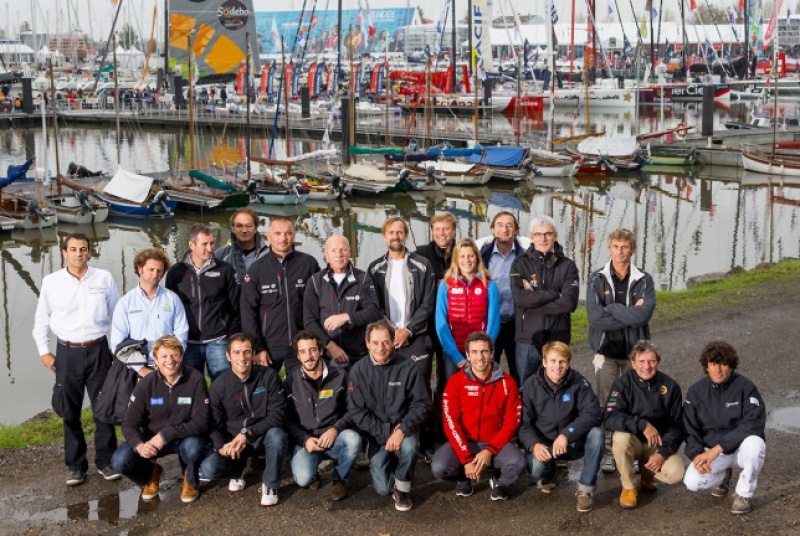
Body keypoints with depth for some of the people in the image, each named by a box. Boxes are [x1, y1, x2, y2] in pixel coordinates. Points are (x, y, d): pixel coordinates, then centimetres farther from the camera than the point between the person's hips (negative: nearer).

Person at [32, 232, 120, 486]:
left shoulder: (104, 279, -1)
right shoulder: (51, 282, 0)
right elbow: (41, 319, 9)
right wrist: (44, 351, 5)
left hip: (98, 351, 0)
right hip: (67, 353, 1)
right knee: (70, 412, 7)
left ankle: (106, 461, 19)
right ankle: (75, 465, 18)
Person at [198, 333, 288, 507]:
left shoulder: (269, 376, -11)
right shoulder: (219, 386, -6)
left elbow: (277, 414, -15)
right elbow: (214, 425, -4)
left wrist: (248, 434, -27)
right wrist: (221, 445, -26)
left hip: (263, 438, -2)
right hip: (232, 441, 2)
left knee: (276, 435, -37)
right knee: (207, 469, -24)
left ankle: (270, 484, -10)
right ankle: (240, 468, 12)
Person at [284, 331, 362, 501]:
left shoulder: (340, 376, 0)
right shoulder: (291, 383, 1)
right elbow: (287, 419, 2)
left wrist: (335, 429, -17)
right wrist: (305, 439, -14)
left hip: (334, 438, 1)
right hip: (305, 441, -1)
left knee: (353, 439, -34)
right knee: (303, 479, -29)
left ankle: (340, 478, -3)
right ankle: (312, 473, 12)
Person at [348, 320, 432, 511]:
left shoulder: (407, 367, -11)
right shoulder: (358, 370, -8)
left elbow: (422, 404, -9)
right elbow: (356, 410, -8)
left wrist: (402, 430, -23)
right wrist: (385, 432, -17)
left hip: (403, 429, -1)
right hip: (376, 436, 1)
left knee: (409, 446, -35)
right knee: (383, 489, -7)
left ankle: (402, 487, -6)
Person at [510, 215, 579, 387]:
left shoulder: (567, 266, 4)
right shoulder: (520, 264, 4)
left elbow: (570, 302, -10)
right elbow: (520, 297, -12)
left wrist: (534, 299, -10)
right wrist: (554, 294, -10)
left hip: (558, 340, 0)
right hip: (527, 340, 0)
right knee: (526, 389, 6)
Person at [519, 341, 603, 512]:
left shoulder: (578, 382, -11)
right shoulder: (531, 385, -9)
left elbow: (592, 413, -20)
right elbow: (524, 423, -9)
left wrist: (566, 434, -32)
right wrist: (534, 444, -29)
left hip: (573, 443, 0)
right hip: (543, 445, 0)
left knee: (596, 433, -29)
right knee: (536, 467, -32)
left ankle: (586, 489, -17)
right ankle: (548, 475, 10)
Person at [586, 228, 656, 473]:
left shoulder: (644, 280, 1)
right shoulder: (597, 279, 0)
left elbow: (644, 314, -17)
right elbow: (595, 317, -14)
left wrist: (611, 309, -12)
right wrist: (630, 315, -12)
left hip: (634, 351, 0)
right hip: (606, 351, 0)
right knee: (606, 403, 2)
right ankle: (608, 452, 10)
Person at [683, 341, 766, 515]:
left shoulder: (745, 387, -14)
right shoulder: (696, 391, -3)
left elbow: (753, 423, -24)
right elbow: (690, 429, 0)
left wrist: (718, 448, -31)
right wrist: (696, 454, -21)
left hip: (740, 447, -2)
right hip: (711, 450, 3)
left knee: (755, 444, -37)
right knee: (692, 481, -23)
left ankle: (744, 494, -11)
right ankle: (723, 476, 14)